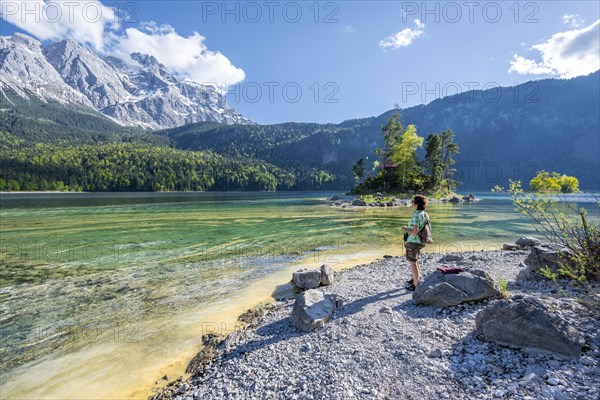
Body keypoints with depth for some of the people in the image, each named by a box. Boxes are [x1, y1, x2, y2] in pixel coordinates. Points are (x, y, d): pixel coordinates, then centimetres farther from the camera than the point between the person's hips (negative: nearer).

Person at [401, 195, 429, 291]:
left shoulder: (416, 216, -24)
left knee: (412, 263, 4)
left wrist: (405, 229, -10)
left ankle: (416, 285, 14)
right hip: (419, 241, 9)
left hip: (413, 242, -9)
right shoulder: (425, 215, 4)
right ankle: (415, 279, 41)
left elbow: (414, 232, -27)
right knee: (415, 261, 25)